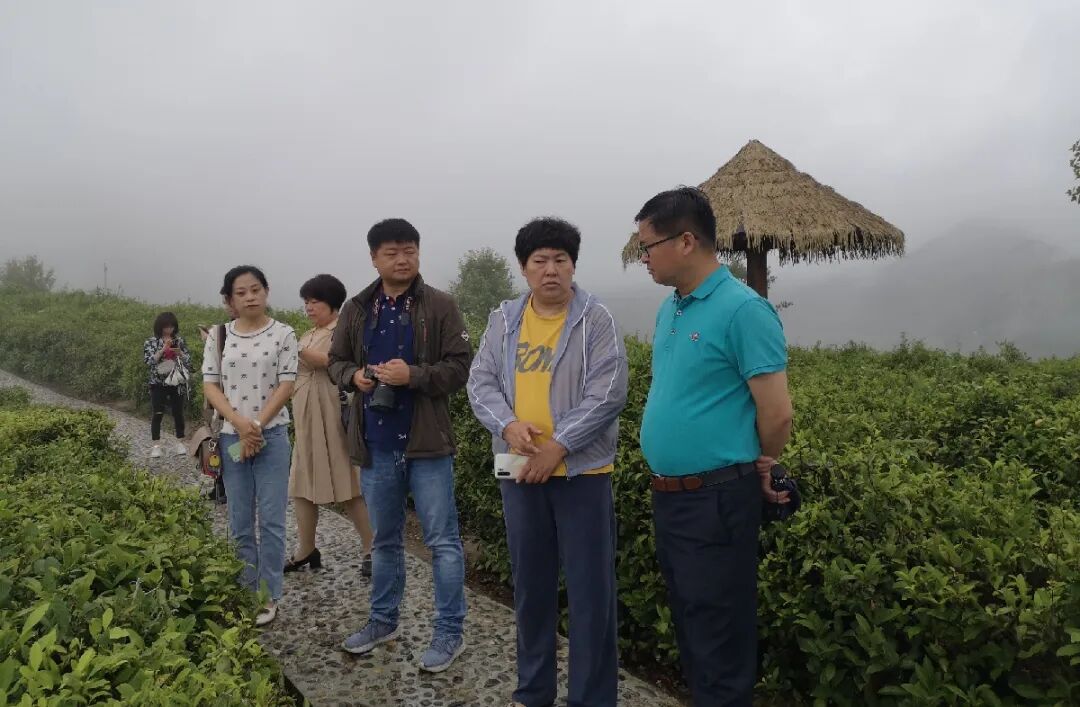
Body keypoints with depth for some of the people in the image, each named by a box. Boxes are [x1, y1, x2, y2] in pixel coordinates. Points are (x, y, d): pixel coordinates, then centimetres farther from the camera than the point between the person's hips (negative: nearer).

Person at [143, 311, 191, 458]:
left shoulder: (180, 341, 6)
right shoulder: (150, 342, 1)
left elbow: (188, 361, 3)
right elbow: (149, 361, -11)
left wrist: (179, 353, -16)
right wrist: (163, 349, -18)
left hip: (177, 383, 2)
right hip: (158, 384, -2)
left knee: (178, 413, 5)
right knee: (157, 414, -2)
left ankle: (180, 443, 13)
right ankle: (156, 446, 3)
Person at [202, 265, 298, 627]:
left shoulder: (283, 334, -2)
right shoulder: (218, 336, 4)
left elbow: (286, 385, -5)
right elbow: (210, 384, 1)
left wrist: (257, 426, -12)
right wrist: (240, 424, -12)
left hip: (272, 436, -2)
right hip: (231, 437, 2)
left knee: (271, 520, 1)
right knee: (240, 522, 9)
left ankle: (268, 595, 12)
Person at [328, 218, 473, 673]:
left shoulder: (440, 306, -5)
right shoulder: (357, 310, 7)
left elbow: (460, 367, -8)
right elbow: (336, 361, 15)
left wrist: (413, 374, -22)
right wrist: (354, 376, -7)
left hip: (426, 442, -4)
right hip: (376, 445, 4)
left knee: (443, 541, 2)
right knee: (385, 540, 19)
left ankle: (449, 633, 14)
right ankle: (383, 620, 35)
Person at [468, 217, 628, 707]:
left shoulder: (596, 320, -6)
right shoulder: (503, 320, 7)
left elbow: (607, 394, -13)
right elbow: (481, 383, 5)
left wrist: (559, 446, -18)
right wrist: (508, 425, -14)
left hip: (581, 470, -4)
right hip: (520, 470, 4)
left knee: (590, 588, 3)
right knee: (530, 583, 16)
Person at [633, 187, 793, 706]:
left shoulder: (743, 309, -17)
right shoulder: (667, 311, 10)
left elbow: (777, 413, -17)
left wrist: (759, 470, -1)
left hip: (715, 501, -9)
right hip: (666, 497, 9)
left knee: (719, 641, 4)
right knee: (688, 625, 21)